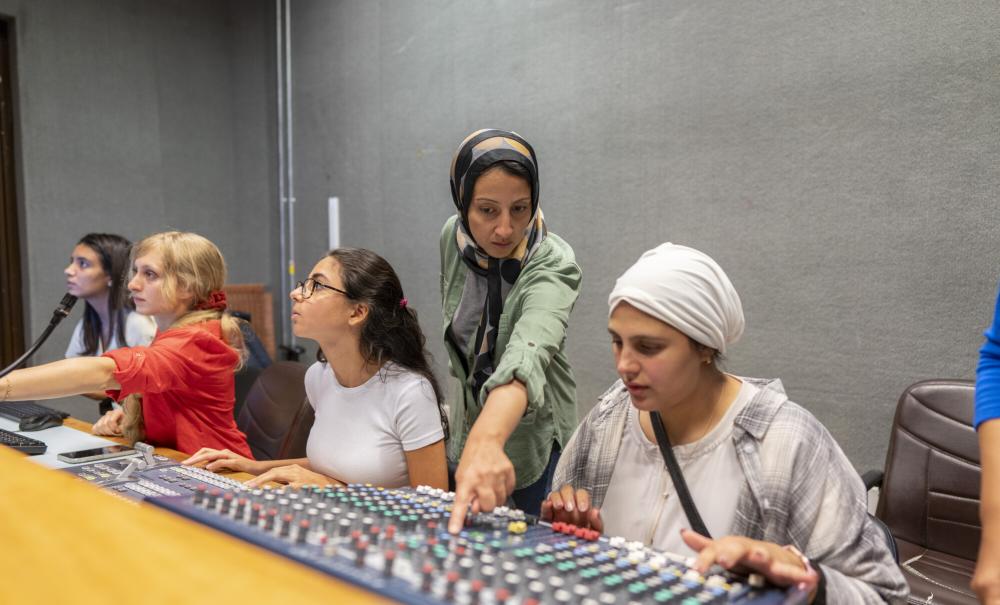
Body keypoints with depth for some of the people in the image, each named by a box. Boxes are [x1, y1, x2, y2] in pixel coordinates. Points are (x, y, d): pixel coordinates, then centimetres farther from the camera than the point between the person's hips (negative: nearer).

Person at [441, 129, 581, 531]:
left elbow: (527, 353, -48)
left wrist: (485, 439, -66)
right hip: (470, 418, 5)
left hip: (530, 433, -5)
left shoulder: (553, 265, -29)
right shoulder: (452, 237, -12)